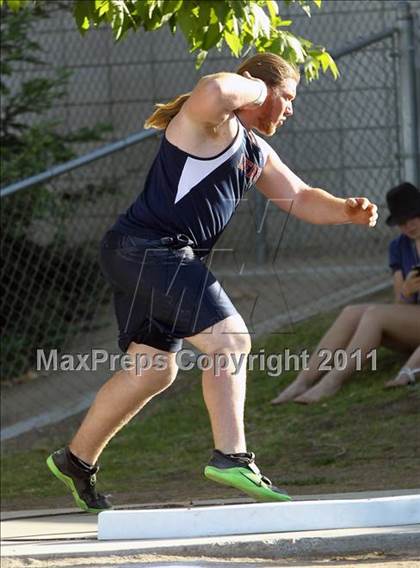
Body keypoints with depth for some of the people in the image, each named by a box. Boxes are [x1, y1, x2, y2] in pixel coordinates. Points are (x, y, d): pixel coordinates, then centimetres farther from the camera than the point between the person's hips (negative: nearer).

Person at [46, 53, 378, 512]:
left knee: (152, 372, 17)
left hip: (166, 262, 11)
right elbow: (213, 93, -35)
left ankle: (76, 459, 30)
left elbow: (300, 198, 26)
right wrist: (253, 87, -14)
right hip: (149, 247, -11)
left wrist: (346, 211, 7)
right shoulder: (214, 121, -10)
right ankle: (230, 457, -22)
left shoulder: (256, 152, 22)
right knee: (230, 339, -18)